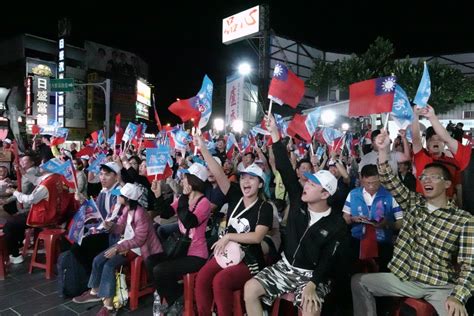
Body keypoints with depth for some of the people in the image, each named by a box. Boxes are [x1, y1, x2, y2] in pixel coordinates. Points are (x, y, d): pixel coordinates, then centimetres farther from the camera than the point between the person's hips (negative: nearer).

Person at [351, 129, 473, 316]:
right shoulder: (414, 202, 5)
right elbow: (390, 182, -10)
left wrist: (458, 297, -24)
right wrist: (383, 150, -24)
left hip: (441, 287, -3)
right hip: (405, 279, 3)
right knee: (359, 281, -4)